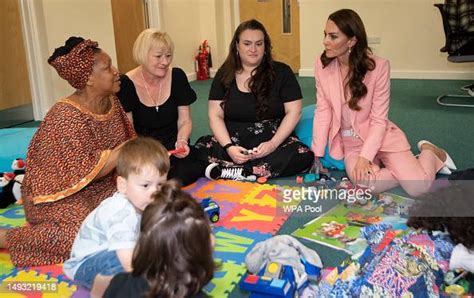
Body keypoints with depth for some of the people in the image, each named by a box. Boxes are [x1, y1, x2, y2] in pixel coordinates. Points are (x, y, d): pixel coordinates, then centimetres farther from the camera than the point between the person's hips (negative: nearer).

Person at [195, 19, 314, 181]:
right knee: (201, 147, -27)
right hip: (234, 141, 1)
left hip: (275, 140, 0)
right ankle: (266, 170, -27)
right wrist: (229, 147, -17)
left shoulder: (281, 72, 1)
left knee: (304, 156, -31)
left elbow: (293, 112, -3)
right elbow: (216, 115, 1)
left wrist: (273, 144, -18)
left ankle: (228, 170, -31)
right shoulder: (224, 74, 6)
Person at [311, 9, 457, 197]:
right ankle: (403, 169, 6)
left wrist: (364, 157, -25)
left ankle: (429, 152, 17)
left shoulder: (378, 66, -17)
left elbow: (378, 121, -14)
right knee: (367, 185, -28)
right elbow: (322, 112, -5)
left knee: (418, 187, -18)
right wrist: (317, 155, -8)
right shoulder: (322, 65, -8)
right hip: (350, 142, 2)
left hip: (379, 136, -2)